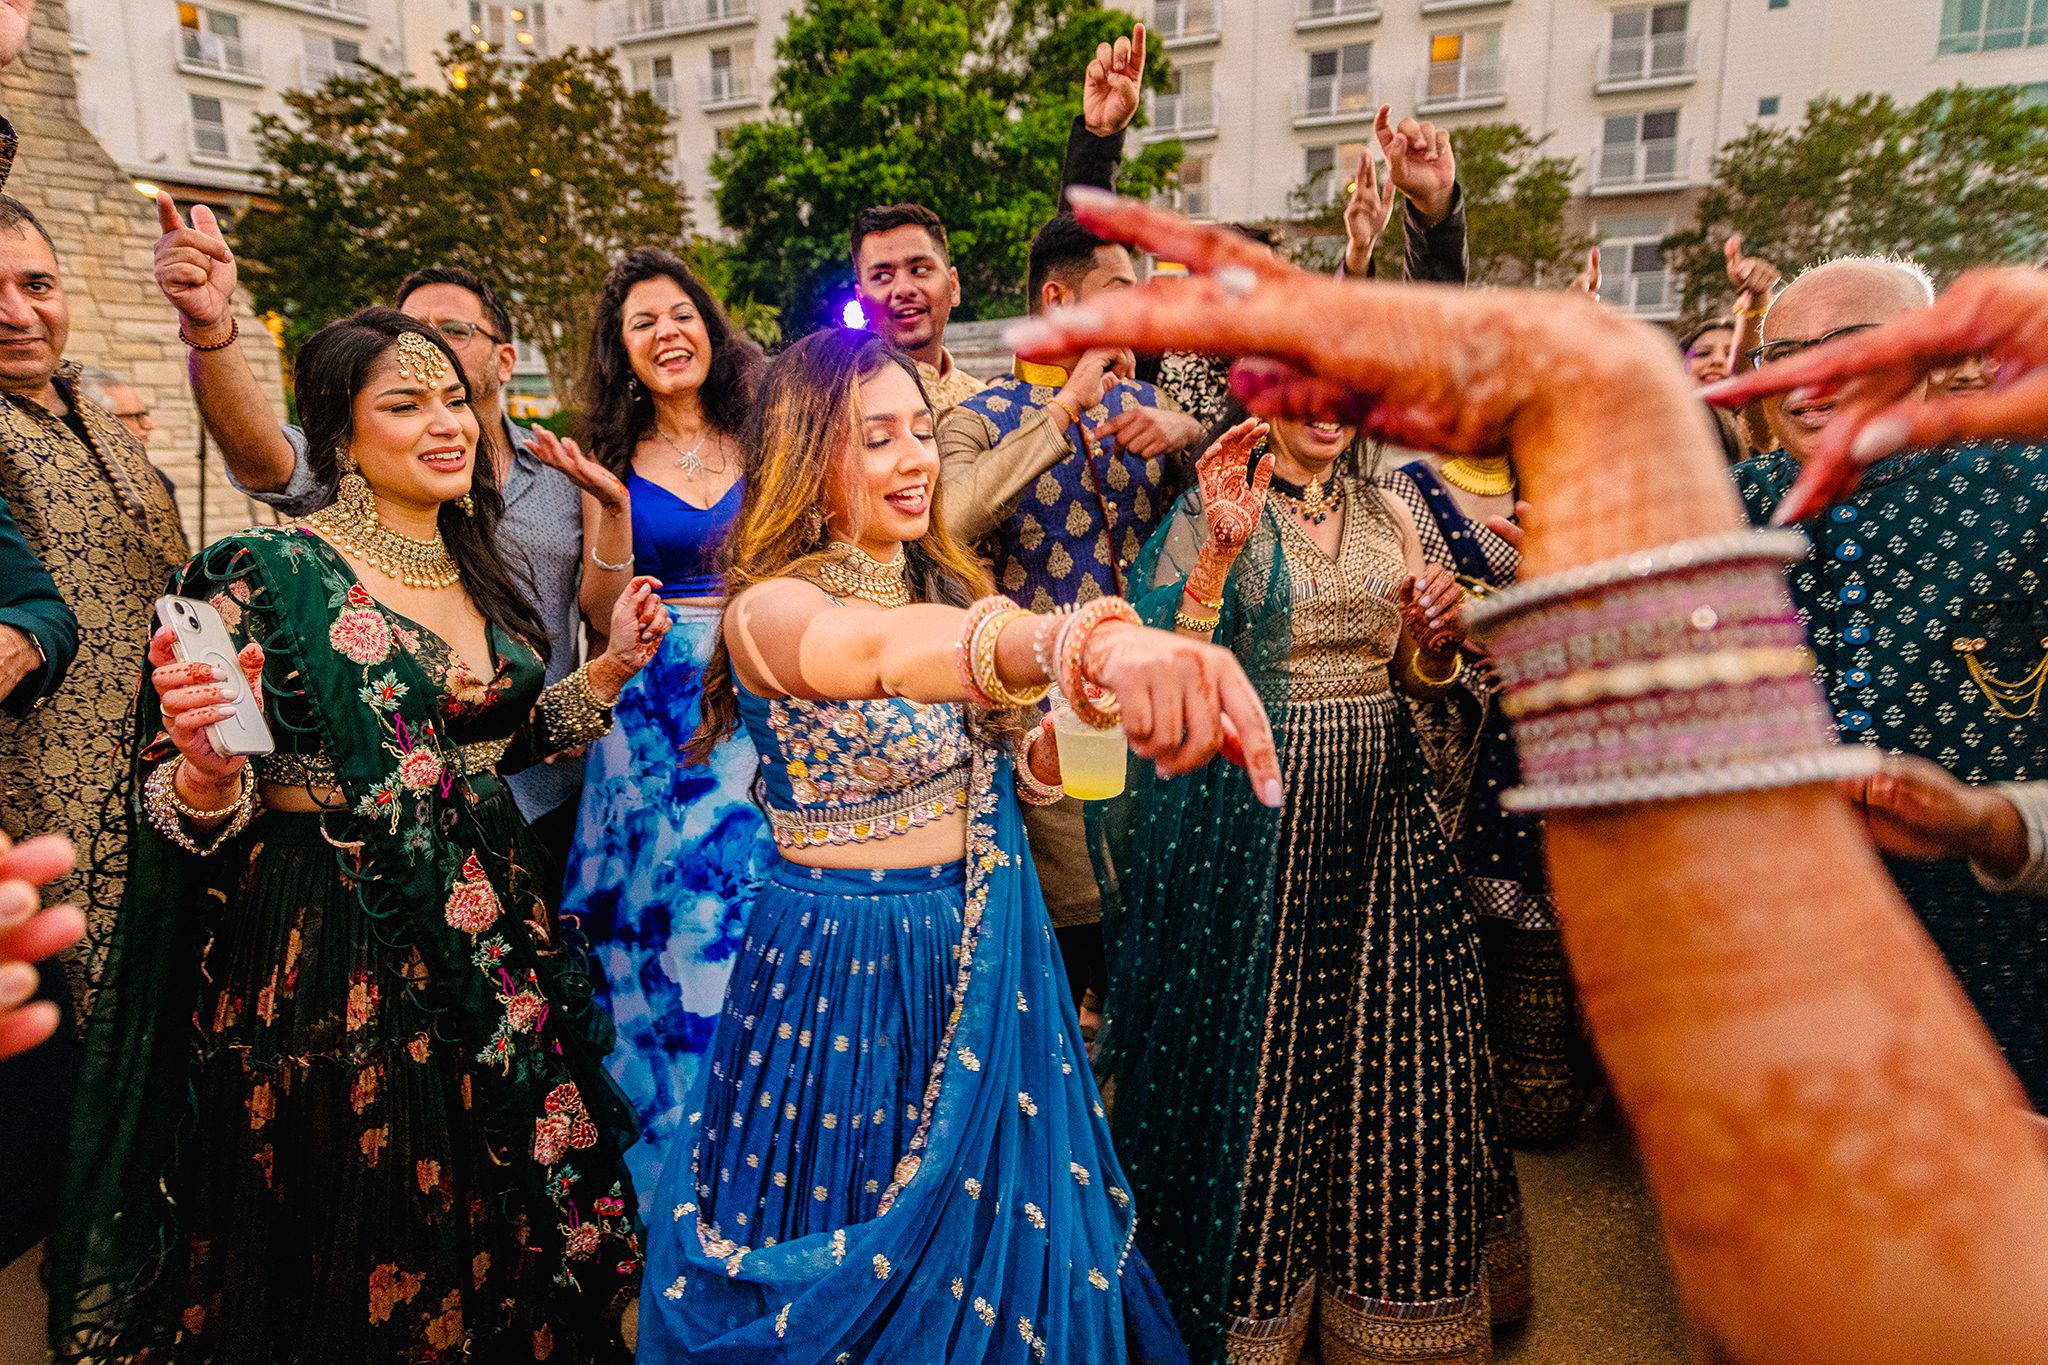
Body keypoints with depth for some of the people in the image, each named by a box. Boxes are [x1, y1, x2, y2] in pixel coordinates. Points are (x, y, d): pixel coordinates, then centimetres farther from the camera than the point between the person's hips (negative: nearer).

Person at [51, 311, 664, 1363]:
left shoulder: (473, 570, 7)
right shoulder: (266, 574, -11)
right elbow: (184, 802, -10)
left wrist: (613, 665, 6)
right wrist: (209, 772, -32)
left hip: (493, 933, 6)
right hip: (332, 957, -5)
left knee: (501, 1233, 17)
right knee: (355, 1263, 10)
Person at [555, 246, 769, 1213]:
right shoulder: (614, 458, 8)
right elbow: (602, 609, 0)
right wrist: (612, 511, -12)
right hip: (655, 714, 1)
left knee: (749, 907, 1)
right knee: (652, 912, 4)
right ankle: (664, 1148, 24)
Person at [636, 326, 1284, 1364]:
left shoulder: (943, 580, 4)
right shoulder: (769, 607, -20)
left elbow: (1010, 772, 8)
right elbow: (881, 650, -45)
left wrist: (1072, 719, -13)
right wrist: (1075, 640, -63)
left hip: (988, 955, 6)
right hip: (848, 967, -6)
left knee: (1008, 1230, 22)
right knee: (861, 1273, 14)